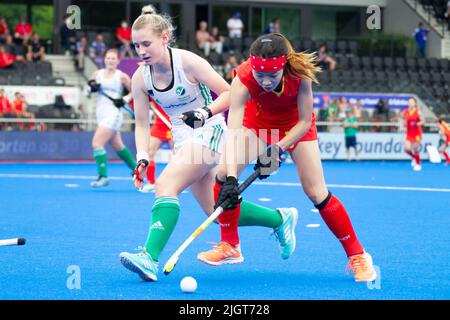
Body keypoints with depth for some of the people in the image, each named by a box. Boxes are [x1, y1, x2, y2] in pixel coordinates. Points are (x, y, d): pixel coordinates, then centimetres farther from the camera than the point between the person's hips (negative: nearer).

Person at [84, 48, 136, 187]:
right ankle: (135, 169, 34)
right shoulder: (97, 74, 9)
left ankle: (103, 176, -17)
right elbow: (87, 90, 11)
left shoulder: (121, 76, -4)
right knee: (117, 146, 17)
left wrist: (125, 99, -13)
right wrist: (91, 88, -11)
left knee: (97, 143, -18)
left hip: (113, 114, -7)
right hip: (101, 113, 7)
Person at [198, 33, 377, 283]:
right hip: (257, 122, 1)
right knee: (224, 174, -14)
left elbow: (305, 122, -24)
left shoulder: (299, 74, -36)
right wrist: (231, 179, -53)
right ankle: (229, 245, 5)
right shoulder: (243, 79, -37)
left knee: (317, 193, -8)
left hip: (297, 126, -1)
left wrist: (277, 149, -34)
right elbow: (233, 132, -44)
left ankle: (357, 255, 6)